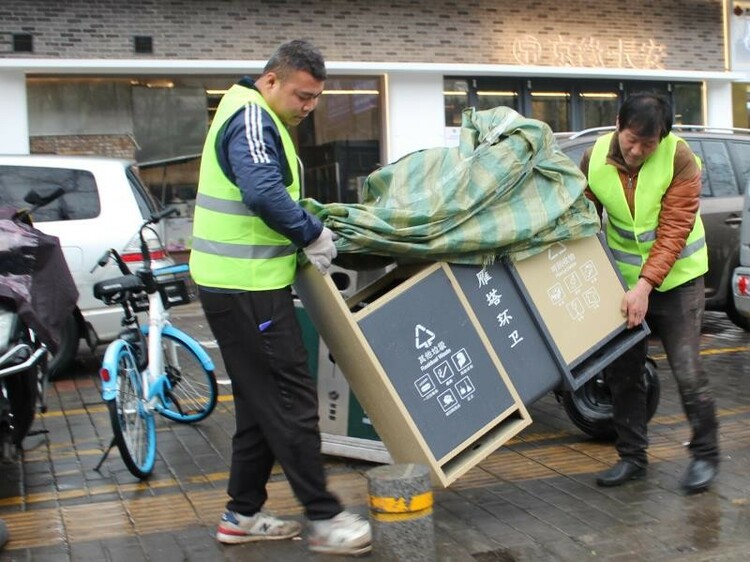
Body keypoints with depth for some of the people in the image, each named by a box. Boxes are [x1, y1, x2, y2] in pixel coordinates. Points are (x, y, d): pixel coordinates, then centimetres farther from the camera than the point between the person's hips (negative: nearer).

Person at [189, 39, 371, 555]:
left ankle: (244, 514, 23)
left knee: (262, 402, 15)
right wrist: (314, 233, -16)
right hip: (247, 286, -11)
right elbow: (263, 192, -28)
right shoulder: (251, 117, -14)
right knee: (293, 401, -5)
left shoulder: (259, 118, 19)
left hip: (242, 283, 11)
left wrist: (307, 222, 9)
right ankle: (325, 520, 2)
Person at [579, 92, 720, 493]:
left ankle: (705, 455, 14)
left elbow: (674, 231, -22)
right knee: (622, 372, 6)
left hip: (676, 276, -3)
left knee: (687, 370, -5)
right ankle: (632, 457, 20)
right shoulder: (594, 160, -10)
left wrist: (645, 286, -29)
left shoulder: (680, 159, -20)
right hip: (623, 277, 4)